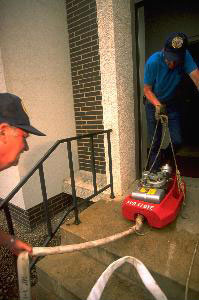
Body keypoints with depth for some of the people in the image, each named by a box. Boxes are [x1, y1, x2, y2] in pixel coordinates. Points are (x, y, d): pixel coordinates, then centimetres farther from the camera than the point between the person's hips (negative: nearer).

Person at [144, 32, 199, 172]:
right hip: (154, 104, -2)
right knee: (155, 142, -4)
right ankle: (154, 173, 12)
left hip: (173, 104, 3)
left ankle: (166, 161, 27)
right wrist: (157, 105, -32)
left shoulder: (185, 56, -17)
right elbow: (147, 89, -17)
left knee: (177, 141, -3)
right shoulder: (153, 62, -23)